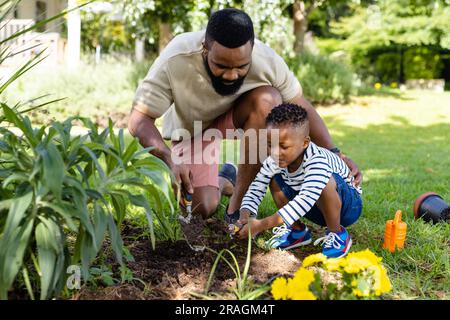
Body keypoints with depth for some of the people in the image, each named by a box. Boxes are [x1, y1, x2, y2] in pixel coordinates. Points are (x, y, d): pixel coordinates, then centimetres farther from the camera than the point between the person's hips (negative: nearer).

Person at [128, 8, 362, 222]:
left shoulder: (267, 61, -31)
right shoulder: (175, 61, -36)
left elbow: (301, 107, -16)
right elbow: (139, 120, -30)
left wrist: (335, 154, -22)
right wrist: (169, 160, -46)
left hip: (235, 117, 1)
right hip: (192, 129, -1)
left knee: (268, 99, -34)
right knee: (202, 208, -19)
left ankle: (238, 203, -21)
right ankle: (224, 182, 21)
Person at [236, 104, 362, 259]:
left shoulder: (317, 161, -37)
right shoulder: (274, 161, -15)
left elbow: (305, 201, -47)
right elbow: (257, 187, -12)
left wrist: (262, 224, -50)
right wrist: (245, 215, -34)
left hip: (349, 205, -6)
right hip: (317, 210, 6)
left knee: (325, 182, -38)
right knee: (275, 179, -7)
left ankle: (337, 234, -15)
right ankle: (297, 231, 4)